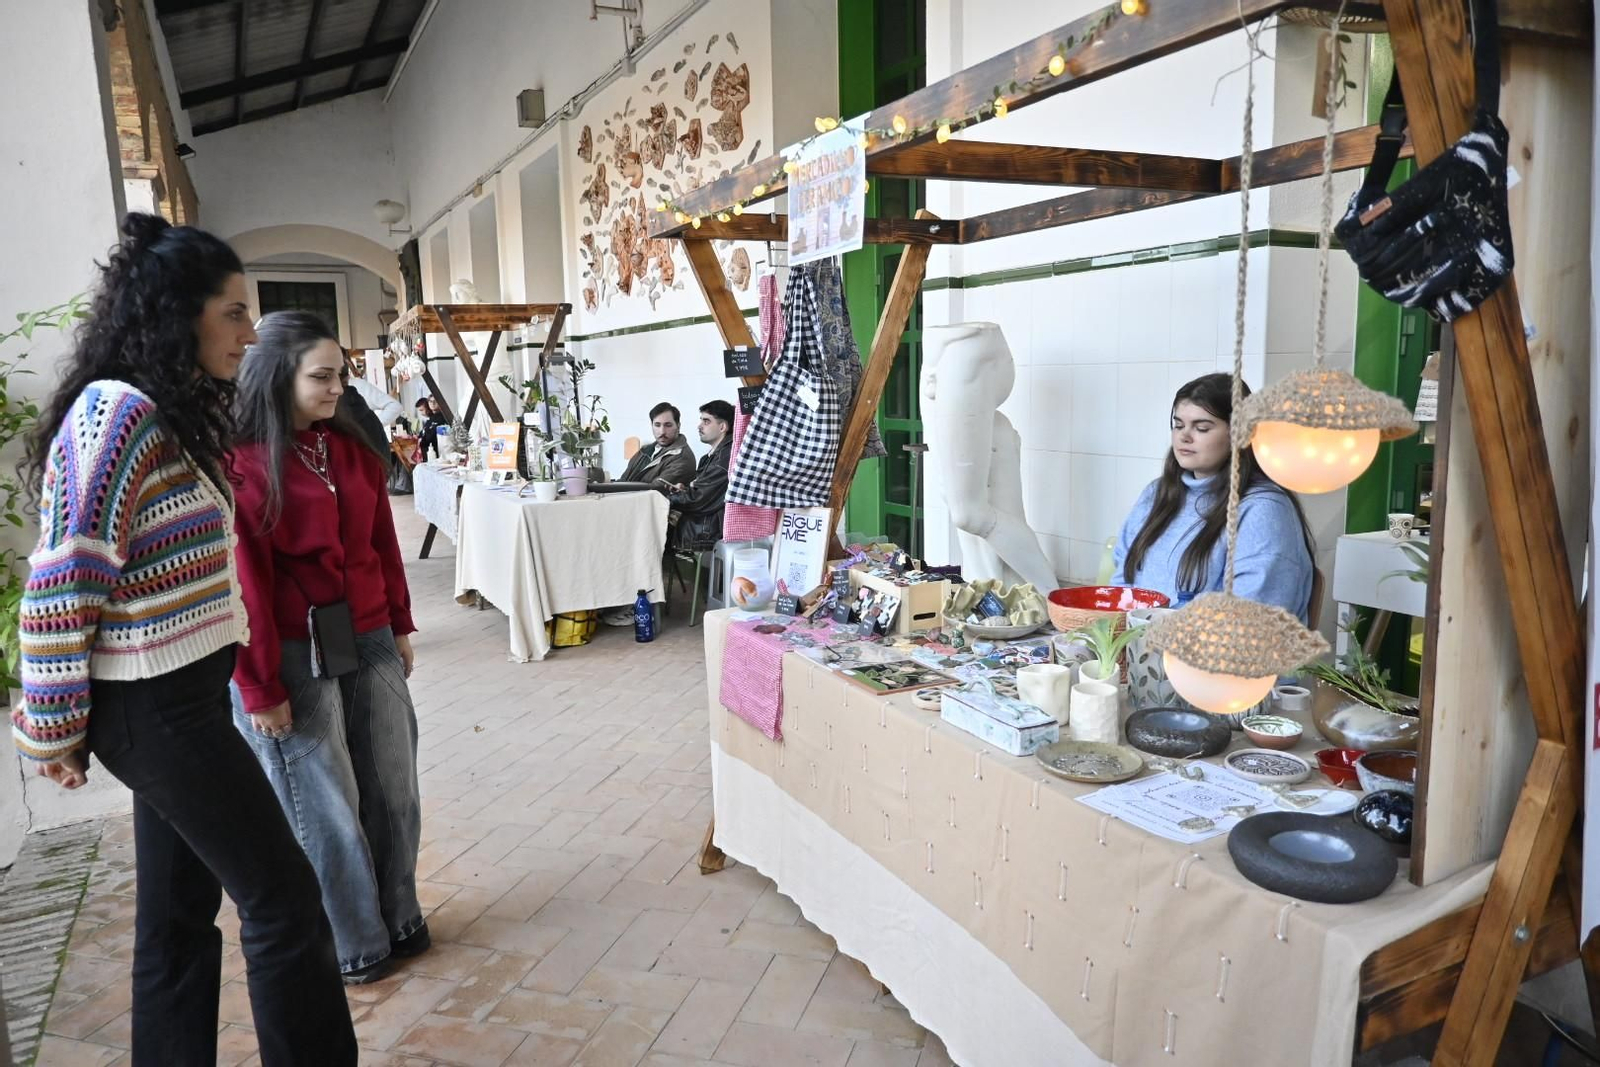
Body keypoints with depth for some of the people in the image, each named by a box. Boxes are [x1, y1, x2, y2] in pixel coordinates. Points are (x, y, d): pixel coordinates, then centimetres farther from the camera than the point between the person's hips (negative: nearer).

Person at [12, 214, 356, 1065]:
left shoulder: (171, 416, 12)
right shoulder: (117, 412, -17)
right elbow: (64, 580, -17)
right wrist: (54, 730, -10)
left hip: (178, 702, 9)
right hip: (157, 708, -9)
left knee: (178, 916, 16)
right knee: (284, 899, -1)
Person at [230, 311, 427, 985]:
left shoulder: (351, 448, 7)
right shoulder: (240, 462, -13)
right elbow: (243, 582, -14)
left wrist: (399, 627, 13)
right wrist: (260, 688, -13)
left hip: (369, 642, 6)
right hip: (293, 655, -6)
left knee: (392, 787, 14)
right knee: (326, 806, 7)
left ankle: (399, 918, 33)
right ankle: (353, 944, 25)